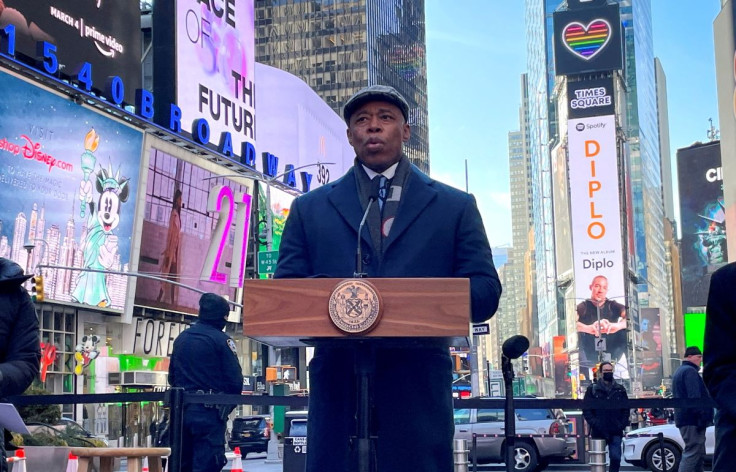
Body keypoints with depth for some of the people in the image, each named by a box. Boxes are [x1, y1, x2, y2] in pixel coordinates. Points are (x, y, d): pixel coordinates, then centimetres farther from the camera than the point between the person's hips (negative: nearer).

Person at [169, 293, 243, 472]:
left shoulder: (181, 338, 11)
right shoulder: (221, 340, -9)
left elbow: (172, 376, 17)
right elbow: (235, 380, -12)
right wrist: (228, 404, 5)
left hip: (182, 410, 6)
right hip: (209, 411, -6)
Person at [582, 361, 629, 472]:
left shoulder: (620, 390, 11)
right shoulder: (593, 389, 5)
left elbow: (626, 409, 11)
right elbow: (586, 409, 0)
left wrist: (622, 424, -3)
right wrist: (595, 424, -12)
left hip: (615, 432, 1)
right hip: (598, 432, -1)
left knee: (615, 458, -4)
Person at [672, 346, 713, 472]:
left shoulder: (680, 371, 22)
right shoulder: (690, 371, -11)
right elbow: (695, 398, -21)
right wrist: (702, 418, -23)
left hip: (684, 419, 11)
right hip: (692, 420, -11)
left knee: (698, 454, 13)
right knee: (692, 453, -14)